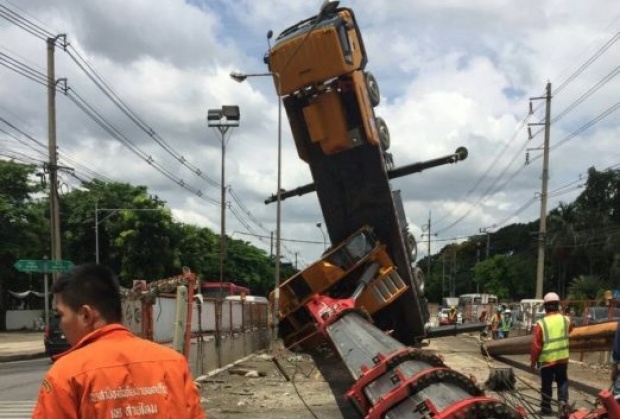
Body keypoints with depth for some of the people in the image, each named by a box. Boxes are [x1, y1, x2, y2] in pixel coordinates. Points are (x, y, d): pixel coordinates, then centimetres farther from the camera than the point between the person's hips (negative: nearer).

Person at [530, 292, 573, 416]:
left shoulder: (541, 323, -16)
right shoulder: (566, 320, -6)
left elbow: (536, 345, -12)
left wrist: (533, 360, 0)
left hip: (547, 359, -3)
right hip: (562, 358, 3)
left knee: (546, 384, 10)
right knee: (562, 381, 20)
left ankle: (546, 408, 18)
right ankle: (563, 401, 5)